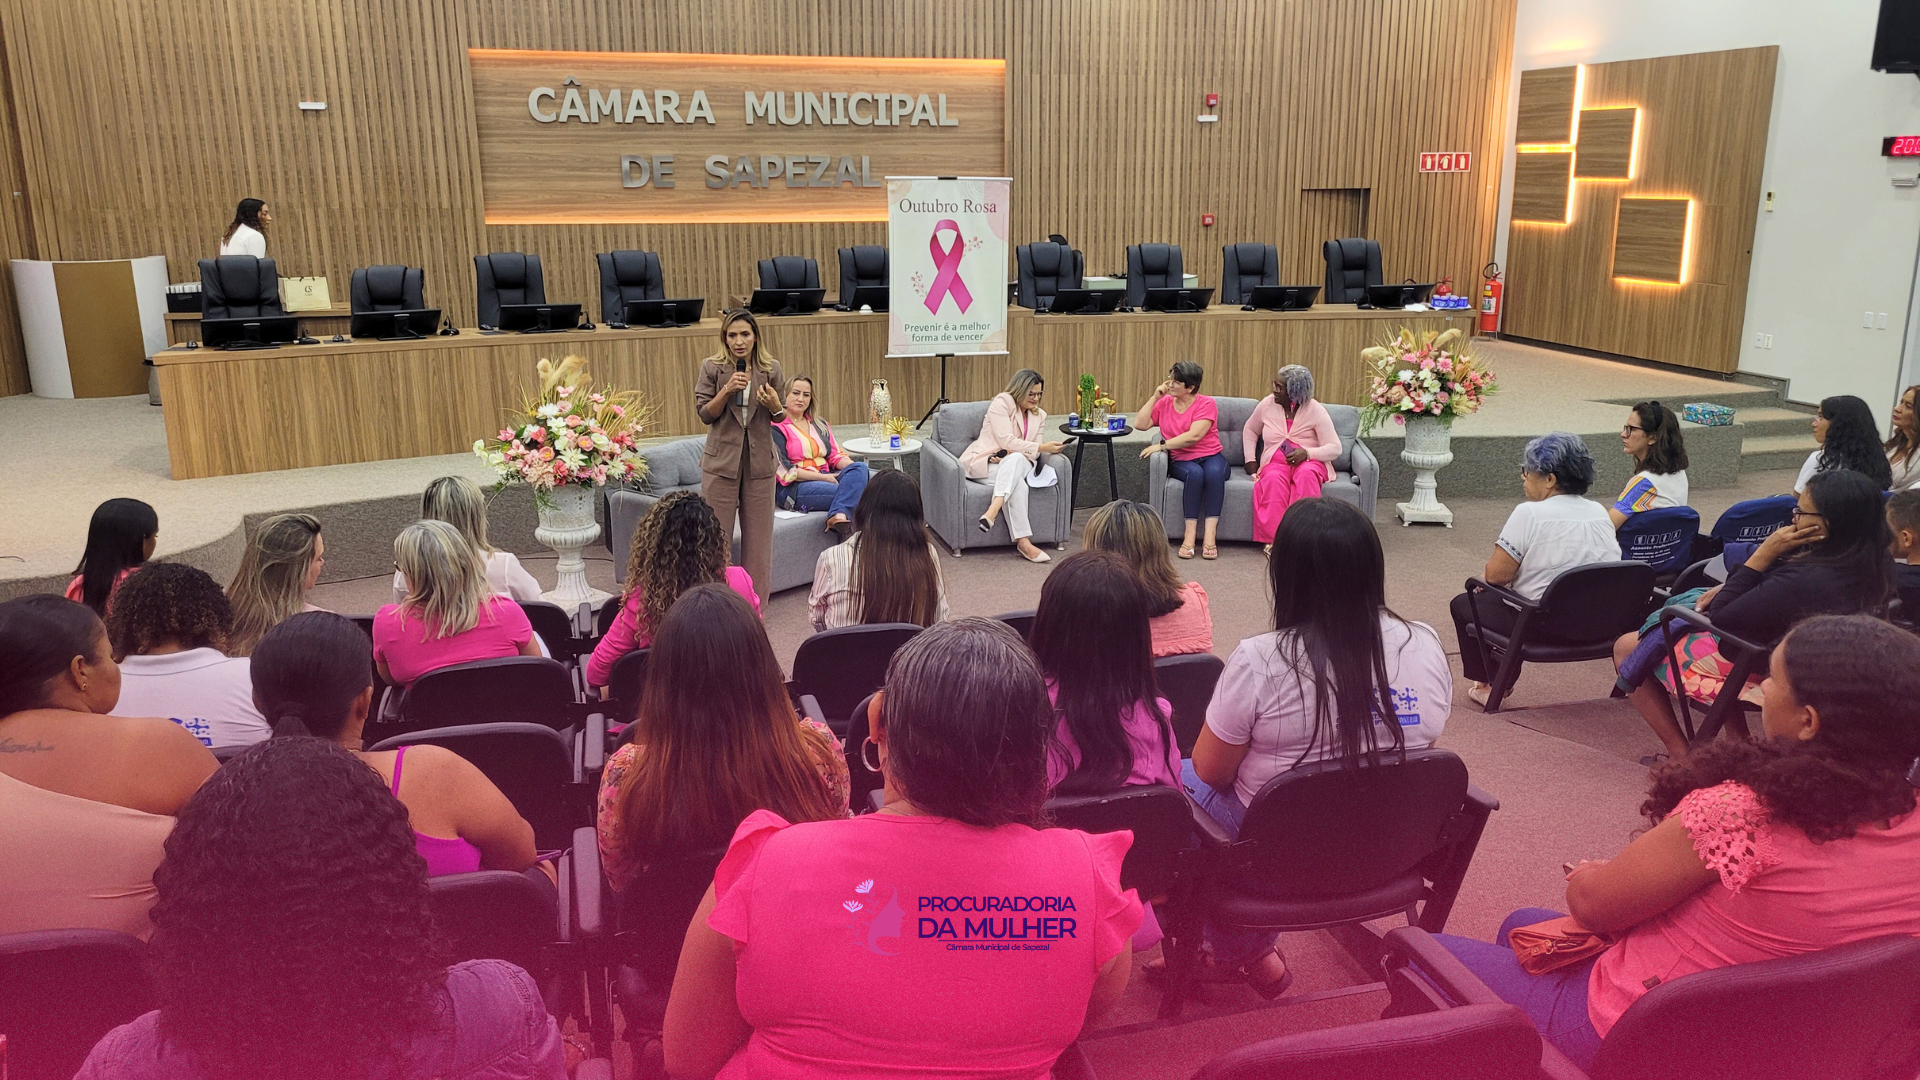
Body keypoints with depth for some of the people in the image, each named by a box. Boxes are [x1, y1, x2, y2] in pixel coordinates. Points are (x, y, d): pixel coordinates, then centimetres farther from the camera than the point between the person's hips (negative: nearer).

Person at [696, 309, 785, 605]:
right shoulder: (712, 367, -2)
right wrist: (726, 390, -18)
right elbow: (705, 414, -3)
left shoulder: (771, 368, 2)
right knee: (716, 535, 2)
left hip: (759, 460, 2)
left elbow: (780, 416, 8)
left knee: (758, 535, 7)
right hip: (721, 459, -1)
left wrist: (774, 405, -15)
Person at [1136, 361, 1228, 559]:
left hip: (1211, 456, -1)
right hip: (1181, 461, 1)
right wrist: (1155, 397, -1)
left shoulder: (1206, 404, -4)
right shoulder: (1164, 403, 10)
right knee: (1195, 473, -35)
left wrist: (1162, 445, -17)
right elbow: (1140, 424, 1)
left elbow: (1194, 436, -17)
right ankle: (1190, 534, -35)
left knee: (1214, 472, -37)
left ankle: (1210, 535, -37)